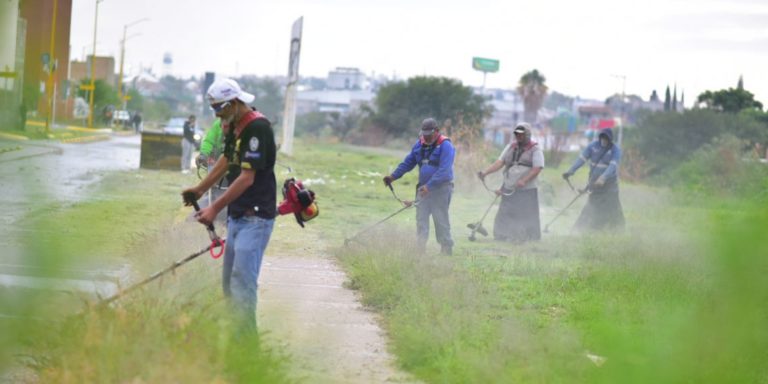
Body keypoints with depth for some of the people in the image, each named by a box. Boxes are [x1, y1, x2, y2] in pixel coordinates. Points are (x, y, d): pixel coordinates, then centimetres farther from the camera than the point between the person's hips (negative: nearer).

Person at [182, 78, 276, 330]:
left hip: (256, 217, -10)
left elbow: (247, 178, -22)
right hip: (237, 215, 10)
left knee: (242, 280, -15)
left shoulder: (257, 127, -19)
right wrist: (200, 189, 25)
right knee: (229, 281, 12)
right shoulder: (233, 126, 10)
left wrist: (215, 208, -22)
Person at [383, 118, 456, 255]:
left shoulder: (445, 146, -13)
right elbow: (408, 163, 17)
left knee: (441, 220, -4)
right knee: (421, 219, 4)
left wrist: (429, 186, -30)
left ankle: (447, 248, 5)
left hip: (440, 189, -7)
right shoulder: (420, 144, 9)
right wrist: (393, 176, 7)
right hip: (424, 188, 7)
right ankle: (420, 249, 6)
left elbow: (444, 171, -23)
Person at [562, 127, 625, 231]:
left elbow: (613, 166, -27)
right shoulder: (593, 146, -4)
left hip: (609, 183, -3)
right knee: (592, 208, 7)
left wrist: (603, 178, -44)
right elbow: (581, 159, -10)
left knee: (611, 207, -6)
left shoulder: (615, 150, -13)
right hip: (594, 182, 3)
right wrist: (571, 171, -25)